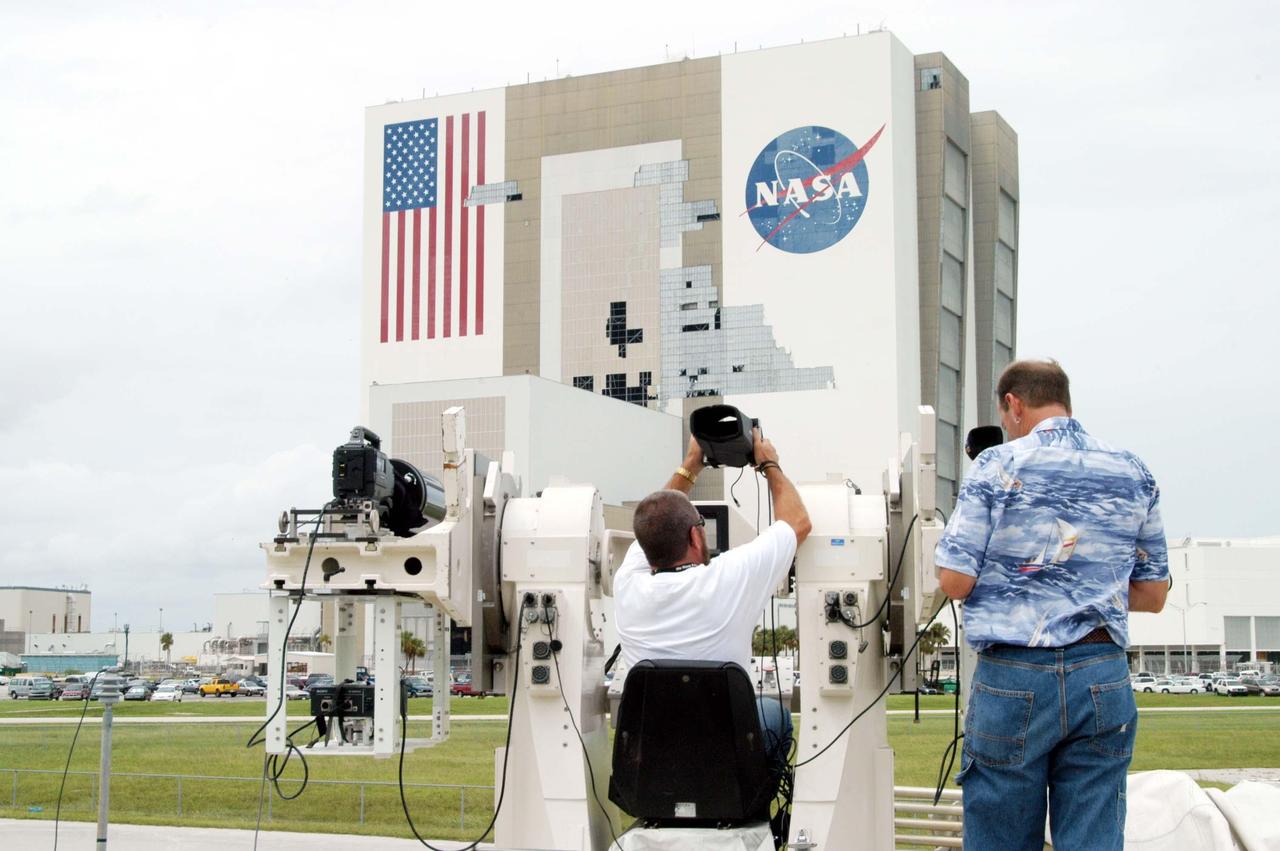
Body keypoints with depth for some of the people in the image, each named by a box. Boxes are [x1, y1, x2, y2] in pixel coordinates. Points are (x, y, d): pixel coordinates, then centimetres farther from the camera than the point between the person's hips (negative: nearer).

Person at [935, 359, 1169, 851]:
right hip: (1104, 680, 3)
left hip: (1012, 678, -3)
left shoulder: (996, 466, -3)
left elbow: (954, 582, -7)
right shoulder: (1134, 475, 9)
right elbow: (1152, 596, 13)